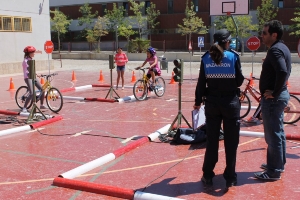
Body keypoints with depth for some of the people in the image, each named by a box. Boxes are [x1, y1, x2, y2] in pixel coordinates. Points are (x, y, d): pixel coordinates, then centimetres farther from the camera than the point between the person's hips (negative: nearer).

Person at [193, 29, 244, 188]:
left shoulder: (206, 58, 1)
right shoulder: (233, 56, -7)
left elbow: (201, 83, 1)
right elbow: (239, 81, -5)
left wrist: (198, 102, 11)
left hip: (212, 103, 3)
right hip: (230, 102, -2)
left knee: (211, 141, 12)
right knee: (231, 141, 8)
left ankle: (208, 176, 18)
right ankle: (230, 177, 14)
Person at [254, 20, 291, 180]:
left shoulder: (275, 50, -19)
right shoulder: (282, 48, 12)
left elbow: (283, 72, -34)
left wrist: (274, 93, -24)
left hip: (272, 98, -11)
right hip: (280, 95, 11)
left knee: (273, 135, -4)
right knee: (278, 132, 19)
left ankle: (273, 171, 4)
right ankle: (279, 164, 32)